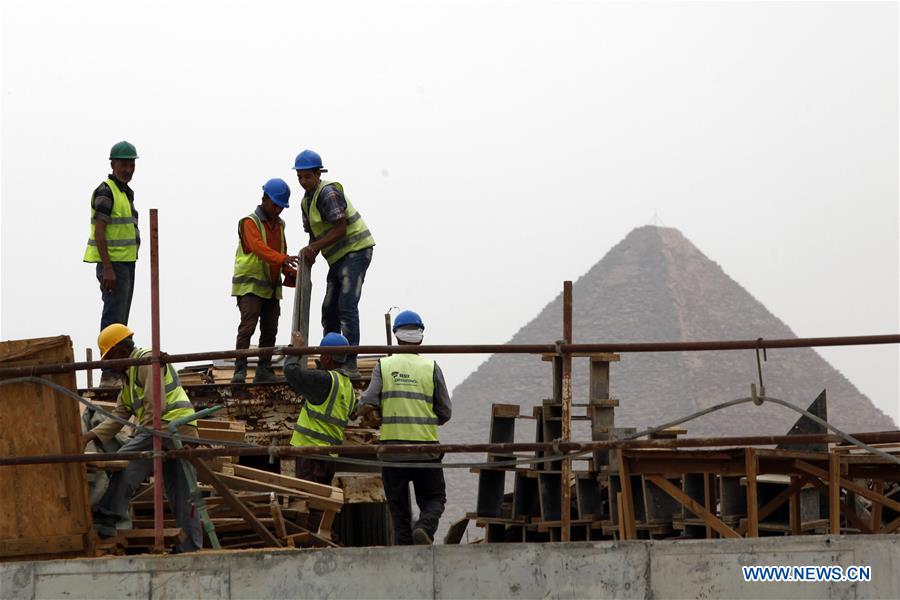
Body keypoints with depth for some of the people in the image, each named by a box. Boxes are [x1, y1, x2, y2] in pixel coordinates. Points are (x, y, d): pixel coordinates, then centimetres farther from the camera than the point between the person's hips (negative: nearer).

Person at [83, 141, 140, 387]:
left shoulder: (125, 192, 16)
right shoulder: (106, 192, -13)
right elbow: (99, 232, -19)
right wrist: (108, 269, -24)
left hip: (127, 262, 10)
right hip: (112, 264, -10)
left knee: (121, 319, 12)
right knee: (113, 318, -11)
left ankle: (118, 371, 18)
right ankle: (109, 374, -12)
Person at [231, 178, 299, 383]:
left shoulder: (279, 225, 15)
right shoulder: (250, 223, -9)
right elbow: (259, 248, -27)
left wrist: (291, 273, 2)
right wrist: (282, 259, -42)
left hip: (271, 287, 8)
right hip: (250, 286, -8)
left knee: (269, 331, 7)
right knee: (247, 326, -17)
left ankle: (264, 370, 13)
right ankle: (240, 370, -20)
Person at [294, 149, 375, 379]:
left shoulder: (328, 193, -16)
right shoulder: (307, 201, 15)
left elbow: (340, 229, -21)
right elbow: (314, 234, 17)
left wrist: (315, 247, -21)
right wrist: (309, 254, -2)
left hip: (355, 250, -10)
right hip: (338, 257, 10)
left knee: (347, 306, -17)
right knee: (329, 309, 12)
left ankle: (350, 364, -21)